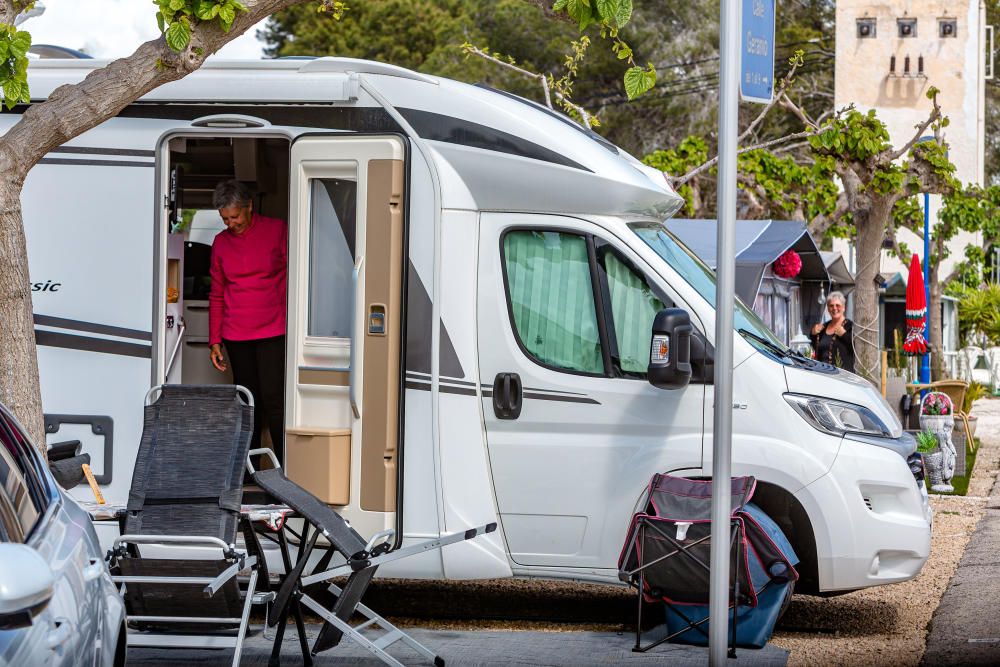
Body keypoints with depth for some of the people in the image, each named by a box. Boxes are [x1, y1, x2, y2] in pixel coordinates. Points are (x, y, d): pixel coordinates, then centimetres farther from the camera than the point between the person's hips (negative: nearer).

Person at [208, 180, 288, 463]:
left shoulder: (278, 231, -1)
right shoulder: (221, 243, 10)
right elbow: (217, 295, 14)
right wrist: (215, 341, 10)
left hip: (273, 330, -4)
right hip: (236, 334, 4)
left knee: (273, 397, -11)